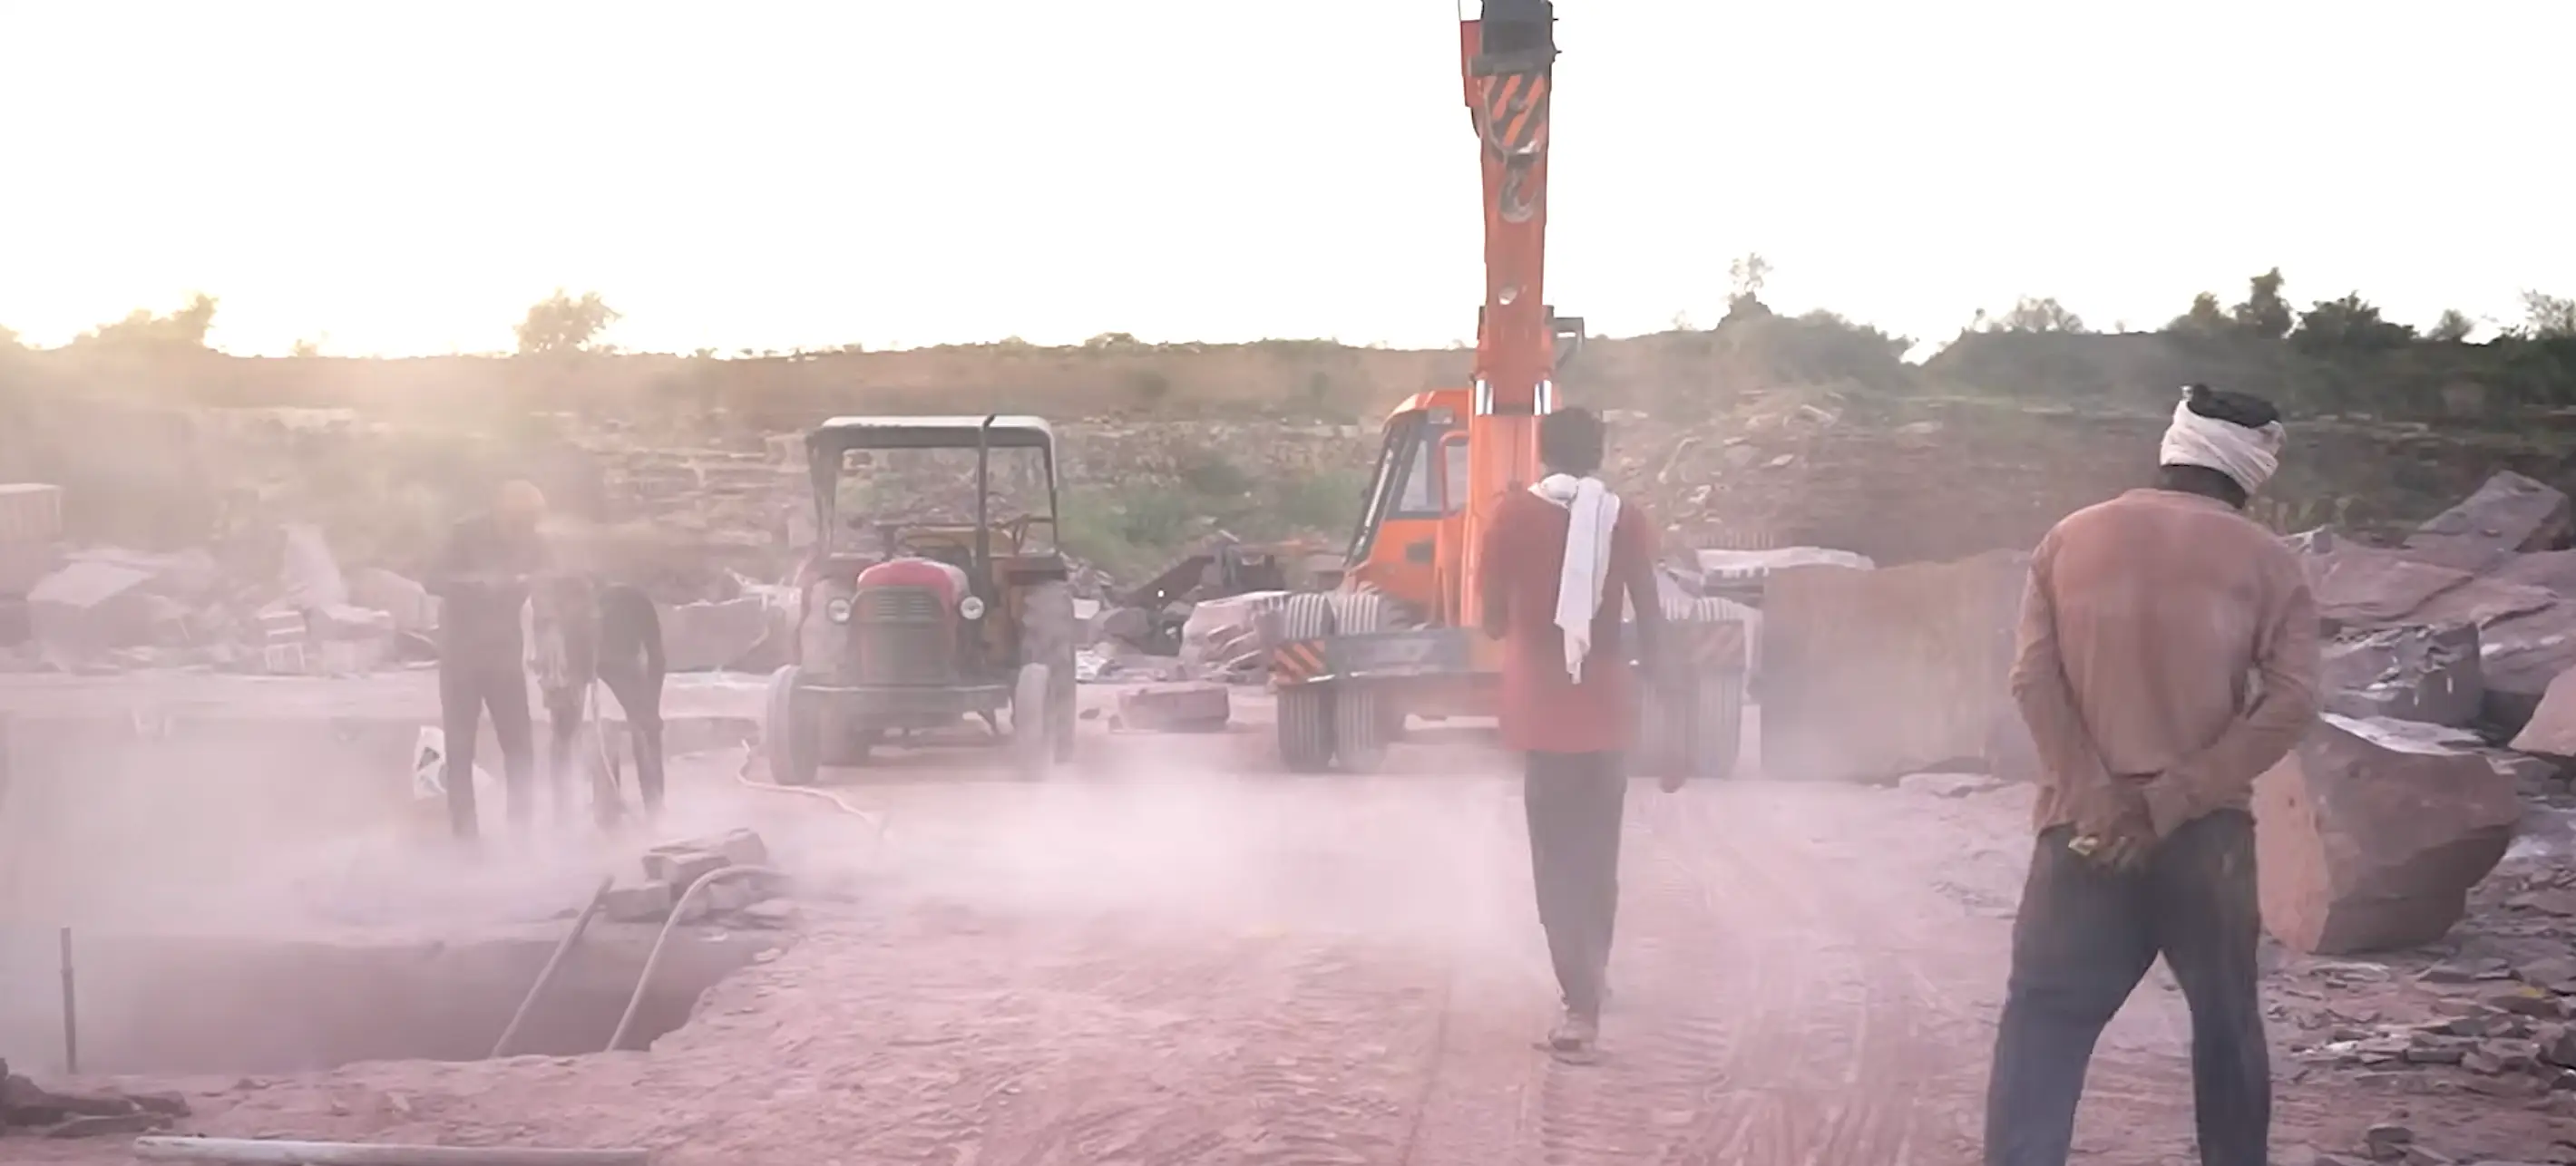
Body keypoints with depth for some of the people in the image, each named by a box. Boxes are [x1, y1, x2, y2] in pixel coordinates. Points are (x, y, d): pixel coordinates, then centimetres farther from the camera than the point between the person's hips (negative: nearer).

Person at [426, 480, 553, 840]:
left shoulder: (533, 544, -4)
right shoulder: (466, 536, -13)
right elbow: (435, 582, -20)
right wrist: (478, 582, -34)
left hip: (505, 651, 3)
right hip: (461, 653, -3)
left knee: (519, 742, -4)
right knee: (460, 744, -1)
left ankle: (523, 828, 2)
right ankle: (465, 833, 2)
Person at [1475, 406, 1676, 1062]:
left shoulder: (1515, 515, -4)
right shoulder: (1625, 519, 0)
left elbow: (1492, 618, 1)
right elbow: (1651, 625, -1)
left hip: (1542, 712, -2)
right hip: (1607, 711, 2)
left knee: (1557, 860, -2)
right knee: (1597, 855, 18)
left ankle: (1582, 1007, -13)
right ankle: (1590, 980, 33)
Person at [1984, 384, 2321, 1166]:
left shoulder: (2069, 539, 7)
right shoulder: (2267, 563, 2)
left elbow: (2034, 678, -3)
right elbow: (2290, 704, -10)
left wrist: (2096, 801, -9)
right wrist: (2169, 802, -12)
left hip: (2085, 828, 1)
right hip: (2206, 832, 0)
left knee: (2044, 1024, -1)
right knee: (2227, 1022, 15)